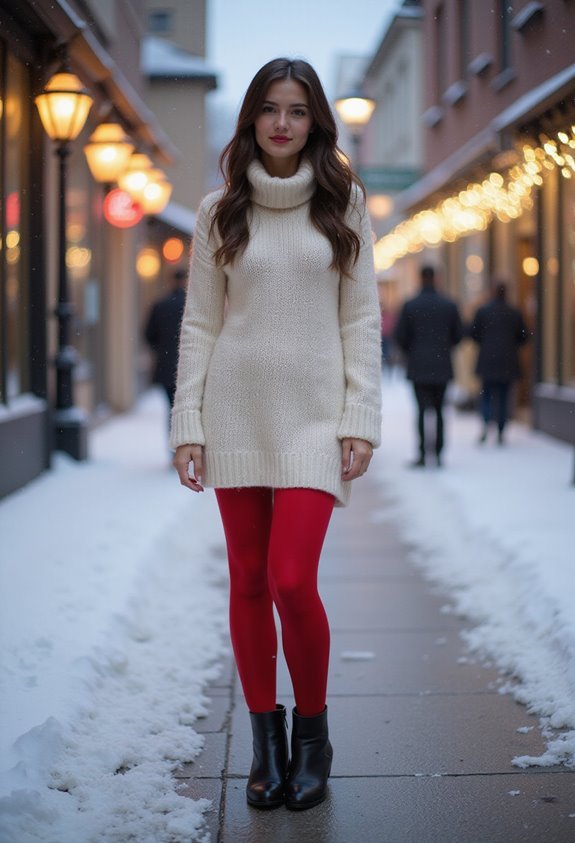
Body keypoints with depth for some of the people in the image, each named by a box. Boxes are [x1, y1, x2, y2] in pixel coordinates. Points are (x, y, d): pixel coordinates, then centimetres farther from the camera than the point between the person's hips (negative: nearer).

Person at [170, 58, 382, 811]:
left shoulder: (344, 204, 5)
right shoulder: (219, 211, 7)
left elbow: (361, 318, 3)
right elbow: (200, 324, 6)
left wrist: (361, 420, -5)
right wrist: (188, 425, 0)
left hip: (312, 414, -2)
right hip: (235, 411, 2)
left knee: (293, 580, -11)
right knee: (249, 582, 6)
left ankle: (313, 731, 11)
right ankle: (265, 738, 20)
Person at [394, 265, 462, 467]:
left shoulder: (410, 306, -5)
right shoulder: (449, 305, 0)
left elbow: (400, 336, -2)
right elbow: (458, 335, 5)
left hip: (419, 366, -2)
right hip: (442, 366, 2)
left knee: (423, 409, -3)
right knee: (438, 410, 11)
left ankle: (423, 455, -13)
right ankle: (437, 454, 11)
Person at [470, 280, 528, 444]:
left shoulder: (482, 311, -3)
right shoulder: (515, 313, 0)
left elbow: (473, 334, -2)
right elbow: (523, 337, 5)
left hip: (488, 359, -1)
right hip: (508, 362, 1)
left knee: (486, 394, 10)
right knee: (503, 397, 8)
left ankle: (486, 423, -15)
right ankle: (500, 433, 7)